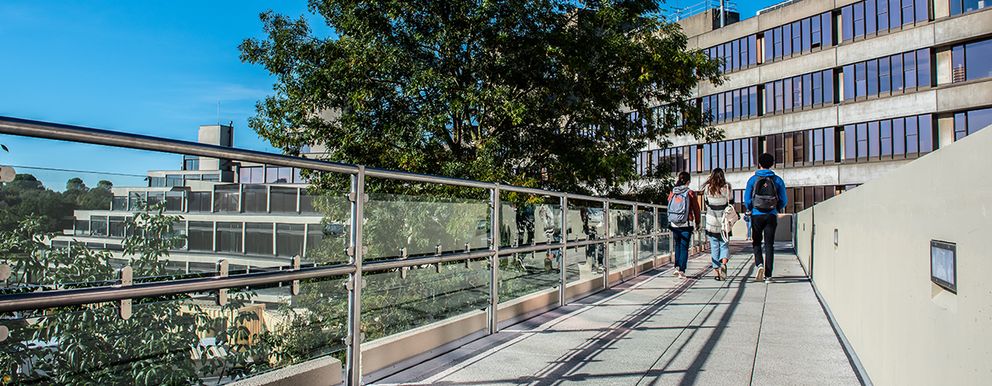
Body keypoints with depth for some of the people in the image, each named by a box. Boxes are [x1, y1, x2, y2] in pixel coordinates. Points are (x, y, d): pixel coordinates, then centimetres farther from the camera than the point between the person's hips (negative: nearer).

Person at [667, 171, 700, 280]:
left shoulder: (672, 192, 1)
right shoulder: (690, 193, -7)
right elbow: (696, 209, 1)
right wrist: (697, 222, 13)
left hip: (674, 224, 3)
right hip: (686, 224, -3)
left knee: (677, 246, 19)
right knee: (684, 248, 2)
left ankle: (677, 267, 14)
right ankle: (681, 271, -1)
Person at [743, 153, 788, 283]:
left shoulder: (753, 179, -2)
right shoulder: (777, 180, 1)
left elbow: (747, 200, -2)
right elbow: (784, 200, 4)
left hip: (756, 215, -1)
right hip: (771, 216, 1)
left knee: (756, 243, 13)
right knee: (769, 245, 5)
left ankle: (759, 264, -12)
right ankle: (768, 275, 3)